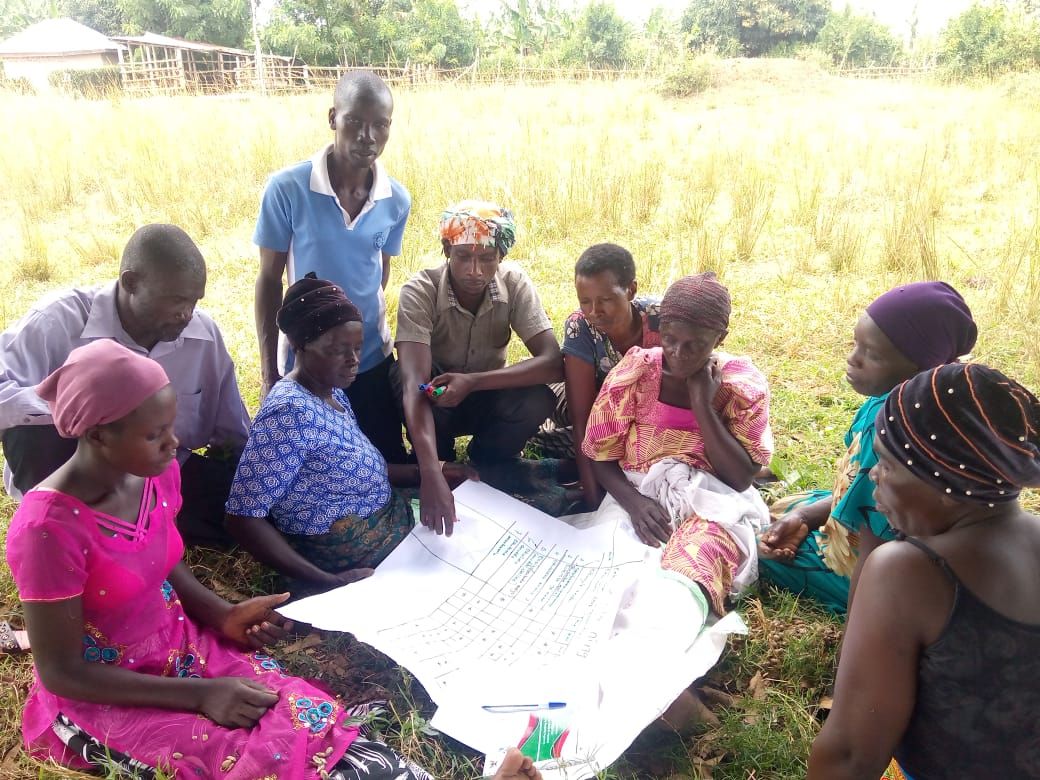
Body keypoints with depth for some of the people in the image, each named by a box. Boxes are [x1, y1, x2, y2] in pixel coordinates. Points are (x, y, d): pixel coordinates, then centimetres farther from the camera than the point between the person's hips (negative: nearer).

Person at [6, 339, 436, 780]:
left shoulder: (156, 474, -6)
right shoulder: (48, 529, -26)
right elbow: (61, 672, -18)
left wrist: (224, 616, -6)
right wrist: (200, 694, -22)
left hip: (179, 644, 6)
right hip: (102, 697, -5)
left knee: (316, 721, -18)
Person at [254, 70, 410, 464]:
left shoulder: (397, 200, -8)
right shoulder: (287, 189, -16)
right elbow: (269, 280, -8)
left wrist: (370, 327, 14)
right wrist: (268, 370, -6)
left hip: (371, 359, 3)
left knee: (388, 467, 12)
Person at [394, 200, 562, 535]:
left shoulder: (515, 282, -20)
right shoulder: (419, 291, -27)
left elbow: (553, 363, -28)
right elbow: (414, 382, -39)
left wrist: (473, 382, -40)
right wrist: (431, 472, -53)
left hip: (488, 397, 2)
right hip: (435, 400, -1)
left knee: (537, 401, -30)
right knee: (403, 377, -35)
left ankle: (484, 464, 1)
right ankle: (442, 465, -6)